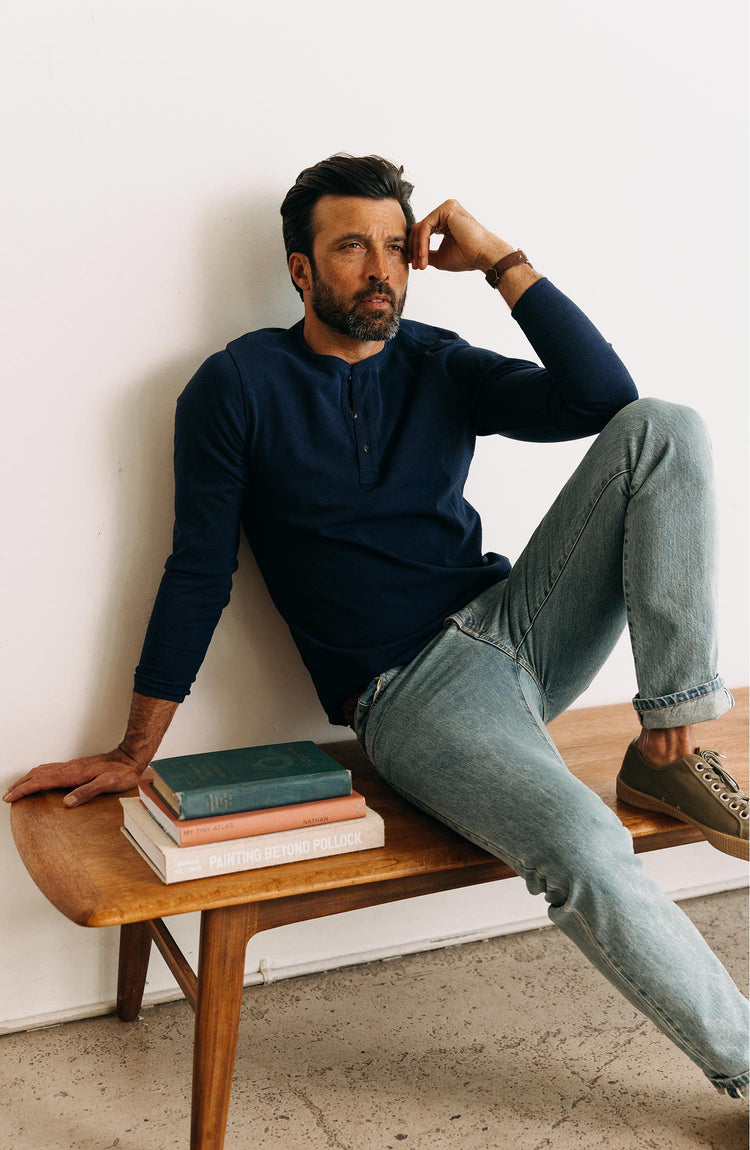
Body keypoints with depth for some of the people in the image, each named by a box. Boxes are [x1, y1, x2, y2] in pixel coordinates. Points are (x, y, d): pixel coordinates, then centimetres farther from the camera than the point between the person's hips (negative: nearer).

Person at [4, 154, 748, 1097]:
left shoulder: (440, 367, 9)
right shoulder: (239, 386, 0)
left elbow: (602, 397, -5)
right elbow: (196, 576, 0)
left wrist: (499, 260, -5)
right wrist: (132, 752, -1)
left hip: (522, 623, 5)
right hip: (410, 694, -5)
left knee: (664, 428, -13)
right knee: (582, 850, -32)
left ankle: (671, 744, -12)